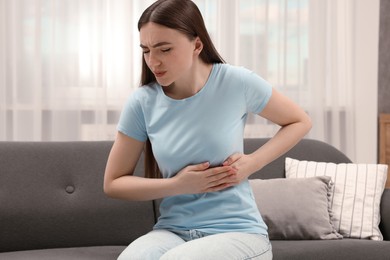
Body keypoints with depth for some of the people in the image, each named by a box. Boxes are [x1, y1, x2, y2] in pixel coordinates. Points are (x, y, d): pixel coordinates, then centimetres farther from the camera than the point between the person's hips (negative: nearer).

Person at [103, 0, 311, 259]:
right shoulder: (142, 103, -3)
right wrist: (177, 185, -10)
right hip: (173, 231, 2)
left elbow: (300, 122, 8)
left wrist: (252, 162, -8)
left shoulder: (236, 83, -8)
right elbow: (113, 183, 5)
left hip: (238, 231, -2)